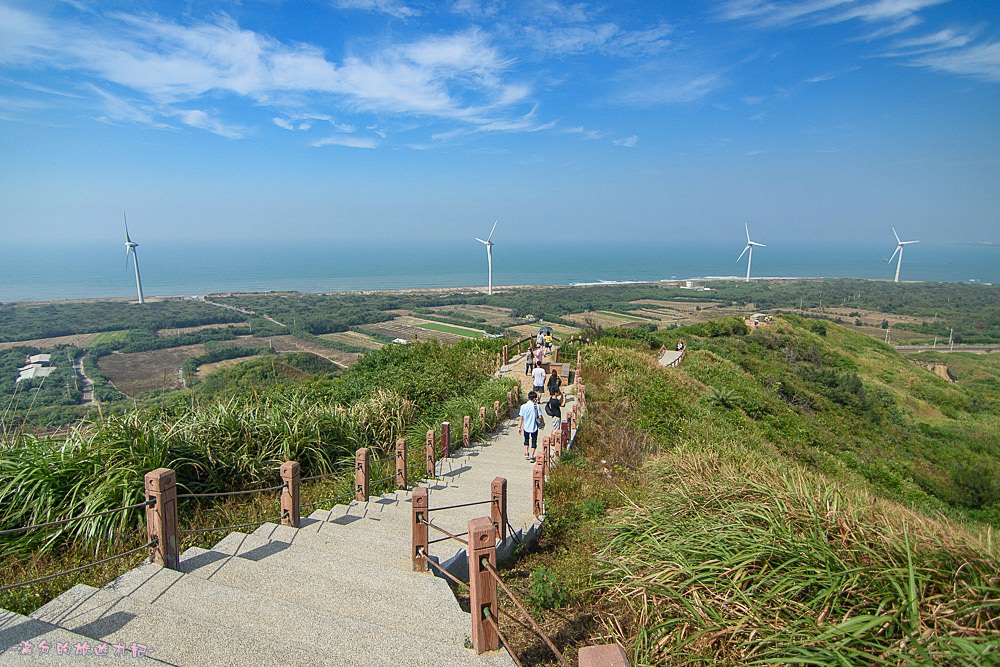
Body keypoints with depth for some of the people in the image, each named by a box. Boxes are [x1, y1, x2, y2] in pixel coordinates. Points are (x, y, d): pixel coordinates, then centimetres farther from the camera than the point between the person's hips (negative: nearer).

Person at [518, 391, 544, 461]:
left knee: (526, 440, 24)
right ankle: (531, 456, 10)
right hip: (534, 427, -2)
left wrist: (519, 427, 0)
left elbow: (521, 418, -8)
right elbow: (540, 417, -11)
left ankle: (526, 454, 26)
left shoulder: (523, 406, -10)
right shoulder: (536, 406, -13)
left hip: (526, 427, 2)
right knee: (534, 441, 13)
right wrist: (542, 422, 9)